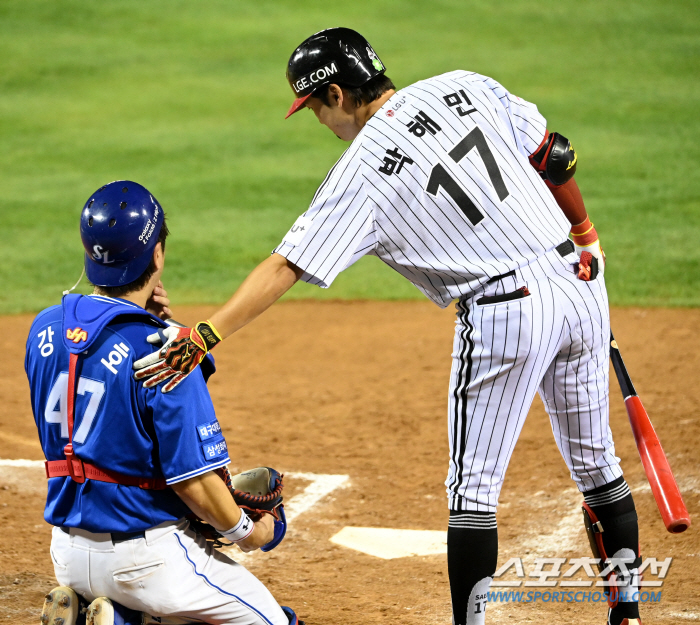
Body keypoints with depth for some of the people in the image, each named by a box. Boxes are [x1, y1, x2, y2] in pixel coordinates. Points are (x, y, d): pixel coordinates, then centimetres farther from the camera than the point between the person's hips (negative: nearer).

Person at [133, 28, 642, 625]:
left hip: (506, 316, -6)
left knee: (474, 486, 4)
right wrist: (583, 234, 25)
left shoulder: (360, 173, -10)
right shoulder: (466, 87, 3)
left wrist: (204, 335, -20)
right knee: (595, 461, 19)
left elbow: (284, 267, -17)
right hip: (580, 281, 6)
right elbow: (556, 159, 9)